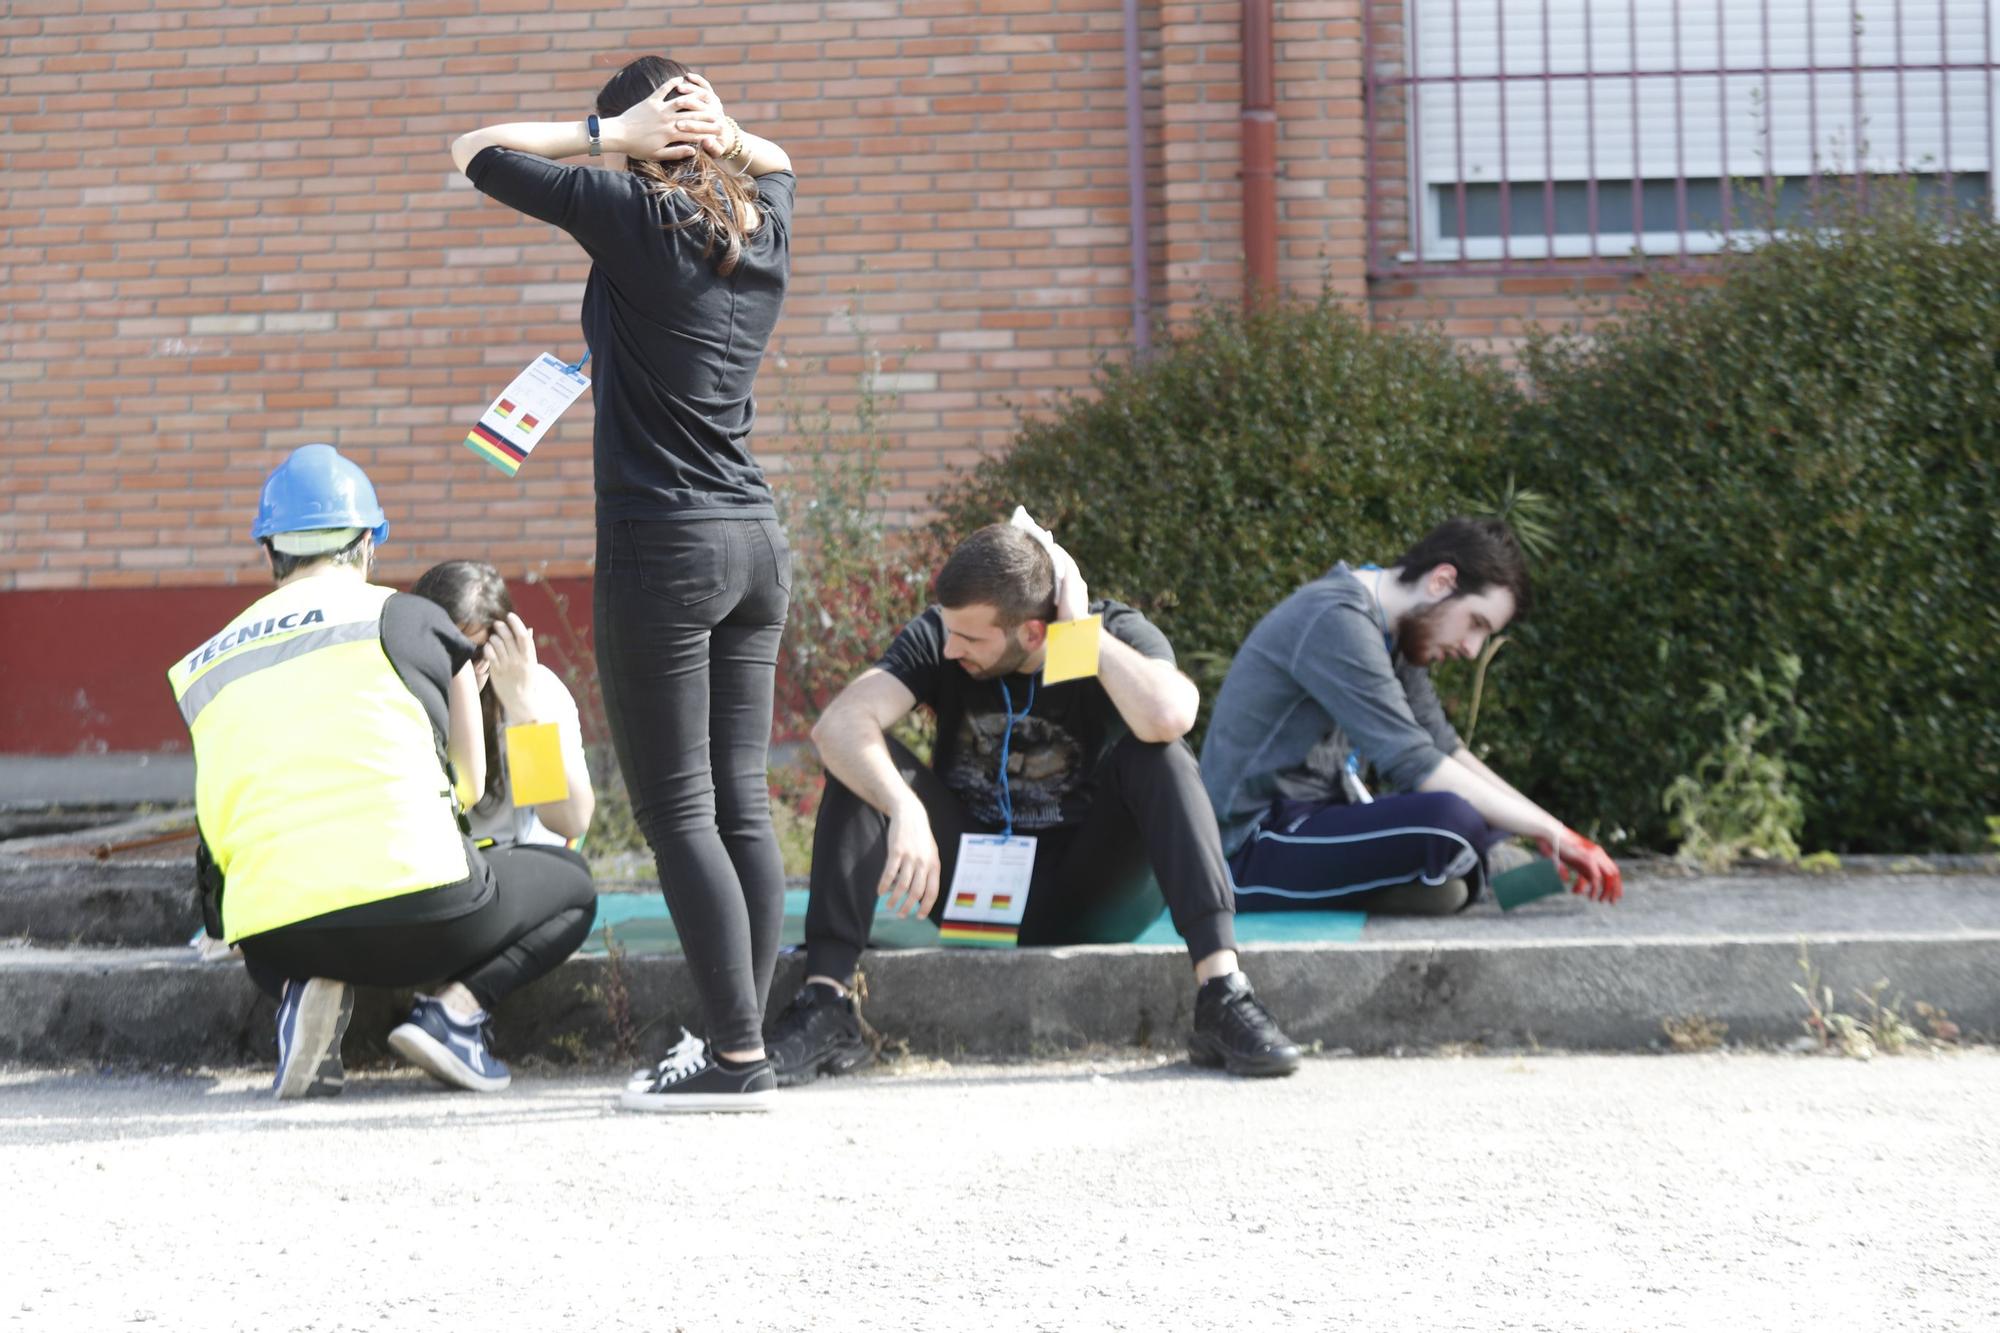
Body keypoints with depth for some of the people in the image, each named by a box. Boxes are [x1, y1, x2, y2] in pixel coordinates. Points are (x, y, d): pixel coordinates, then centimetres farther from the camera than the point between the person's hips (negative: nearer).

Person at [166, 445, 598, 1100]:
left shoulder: (202, 667, 18)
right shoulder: (410, 620, 9)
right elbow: (470, 782, 18)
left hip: (274, 937, 3)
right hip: (419, 912, -3)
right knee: (570, 885, 26)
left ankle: (305, 993, 4)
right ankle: (457, 1008, -2)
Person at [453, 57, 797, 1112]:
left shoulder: (635, 216, -9)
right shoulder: (765, 226, 8)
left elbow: (474, 151, -2)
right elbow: (774, 160, 33)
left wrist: (613, 134, -5)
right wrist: (712, 126, 12)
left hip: (661, 549, -7)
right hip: (756, 545, 7)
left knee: (678, 811, -5)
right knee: (743, 806, 8)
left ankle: (736, 1055, -8)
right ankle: (740, 1040, 10)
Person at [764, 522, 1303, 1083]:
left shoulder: (1120, 636, -13)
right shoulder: (936, 639, -9)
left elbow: (1167, 717, -38)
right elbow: (837, 723, -27)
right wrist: (906, 811, -43)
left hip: (1081, 900, -2)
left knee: (1154, 755, -27)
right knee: (862, 761, -20)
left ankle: (1221, 993, -39)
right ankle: (825, 1005, -31)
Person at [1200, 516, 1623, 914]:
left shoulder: (1391, 633, 11)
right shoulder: (1336, 622, -19)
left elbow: (1445, 749, 16)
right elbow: (1415, 766, -24)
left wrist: (1553, 832, 7)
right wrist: (1551, 832, -19)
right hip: (1254, 849, -10)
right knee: (1447, 817, -30)